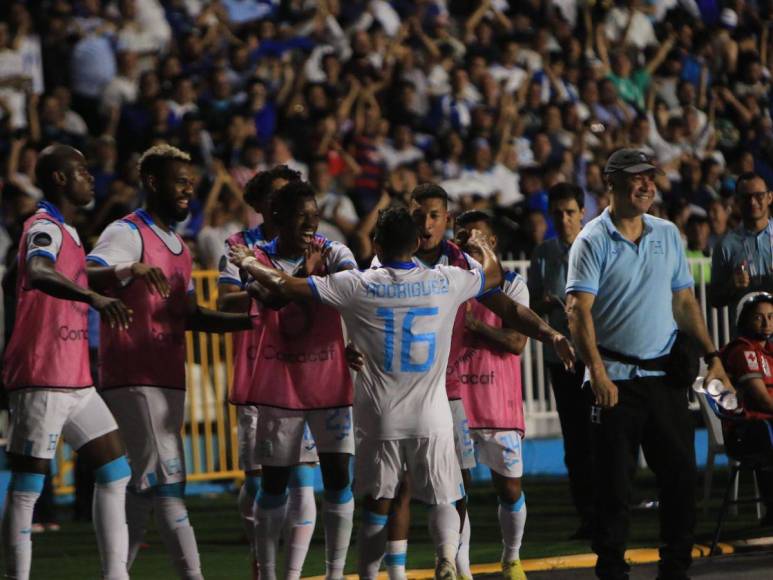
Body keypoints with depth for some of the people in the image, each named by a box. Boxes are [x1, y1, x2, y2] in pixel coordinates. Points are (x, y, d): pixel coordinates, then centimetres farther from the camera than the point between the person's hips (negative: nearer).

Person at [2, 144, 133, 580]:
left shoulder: (66, 231, 18)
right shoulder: (45, 227, -12)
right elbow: (37, 274, -35)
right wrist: (93, 297, -49)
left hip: (75, 380, 10)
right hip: (42, 380, -10)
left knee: (115, 471, 8)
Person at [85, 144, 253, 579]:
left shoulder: (179, 247, 21)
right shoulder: (127, 233, -8)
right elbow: (87, 275, -25)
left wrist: (249, 321, 13)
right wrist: (130, 270, -44)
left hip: (169, 378, 9)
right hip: (133, 377, -9)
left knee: (147, 482, 8)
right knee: (169, 479, -11)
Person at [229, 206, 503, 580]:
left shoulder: (356, 285, -6)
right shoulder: (445, 282, 1)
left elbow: (287, 286, -5)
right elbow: (493, 274, 21)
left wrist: (249, 263, 13)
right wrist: (480, 243, 42)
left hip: (379, 419, 0)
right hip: (431, 419, 0)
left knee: (376, 505, 12)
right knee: (442, 499, 7)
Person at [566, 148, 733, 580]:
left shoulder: (668, 234, 11)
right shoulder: (593, 241, -5)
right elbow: (579, 311, -13)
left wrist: (711, 355, 9)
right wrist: (597, 372, -22)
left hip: (665, 374, 5)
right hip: (616, 378, -5)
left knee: (681, 473, 5)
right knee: (615, 481, -2)